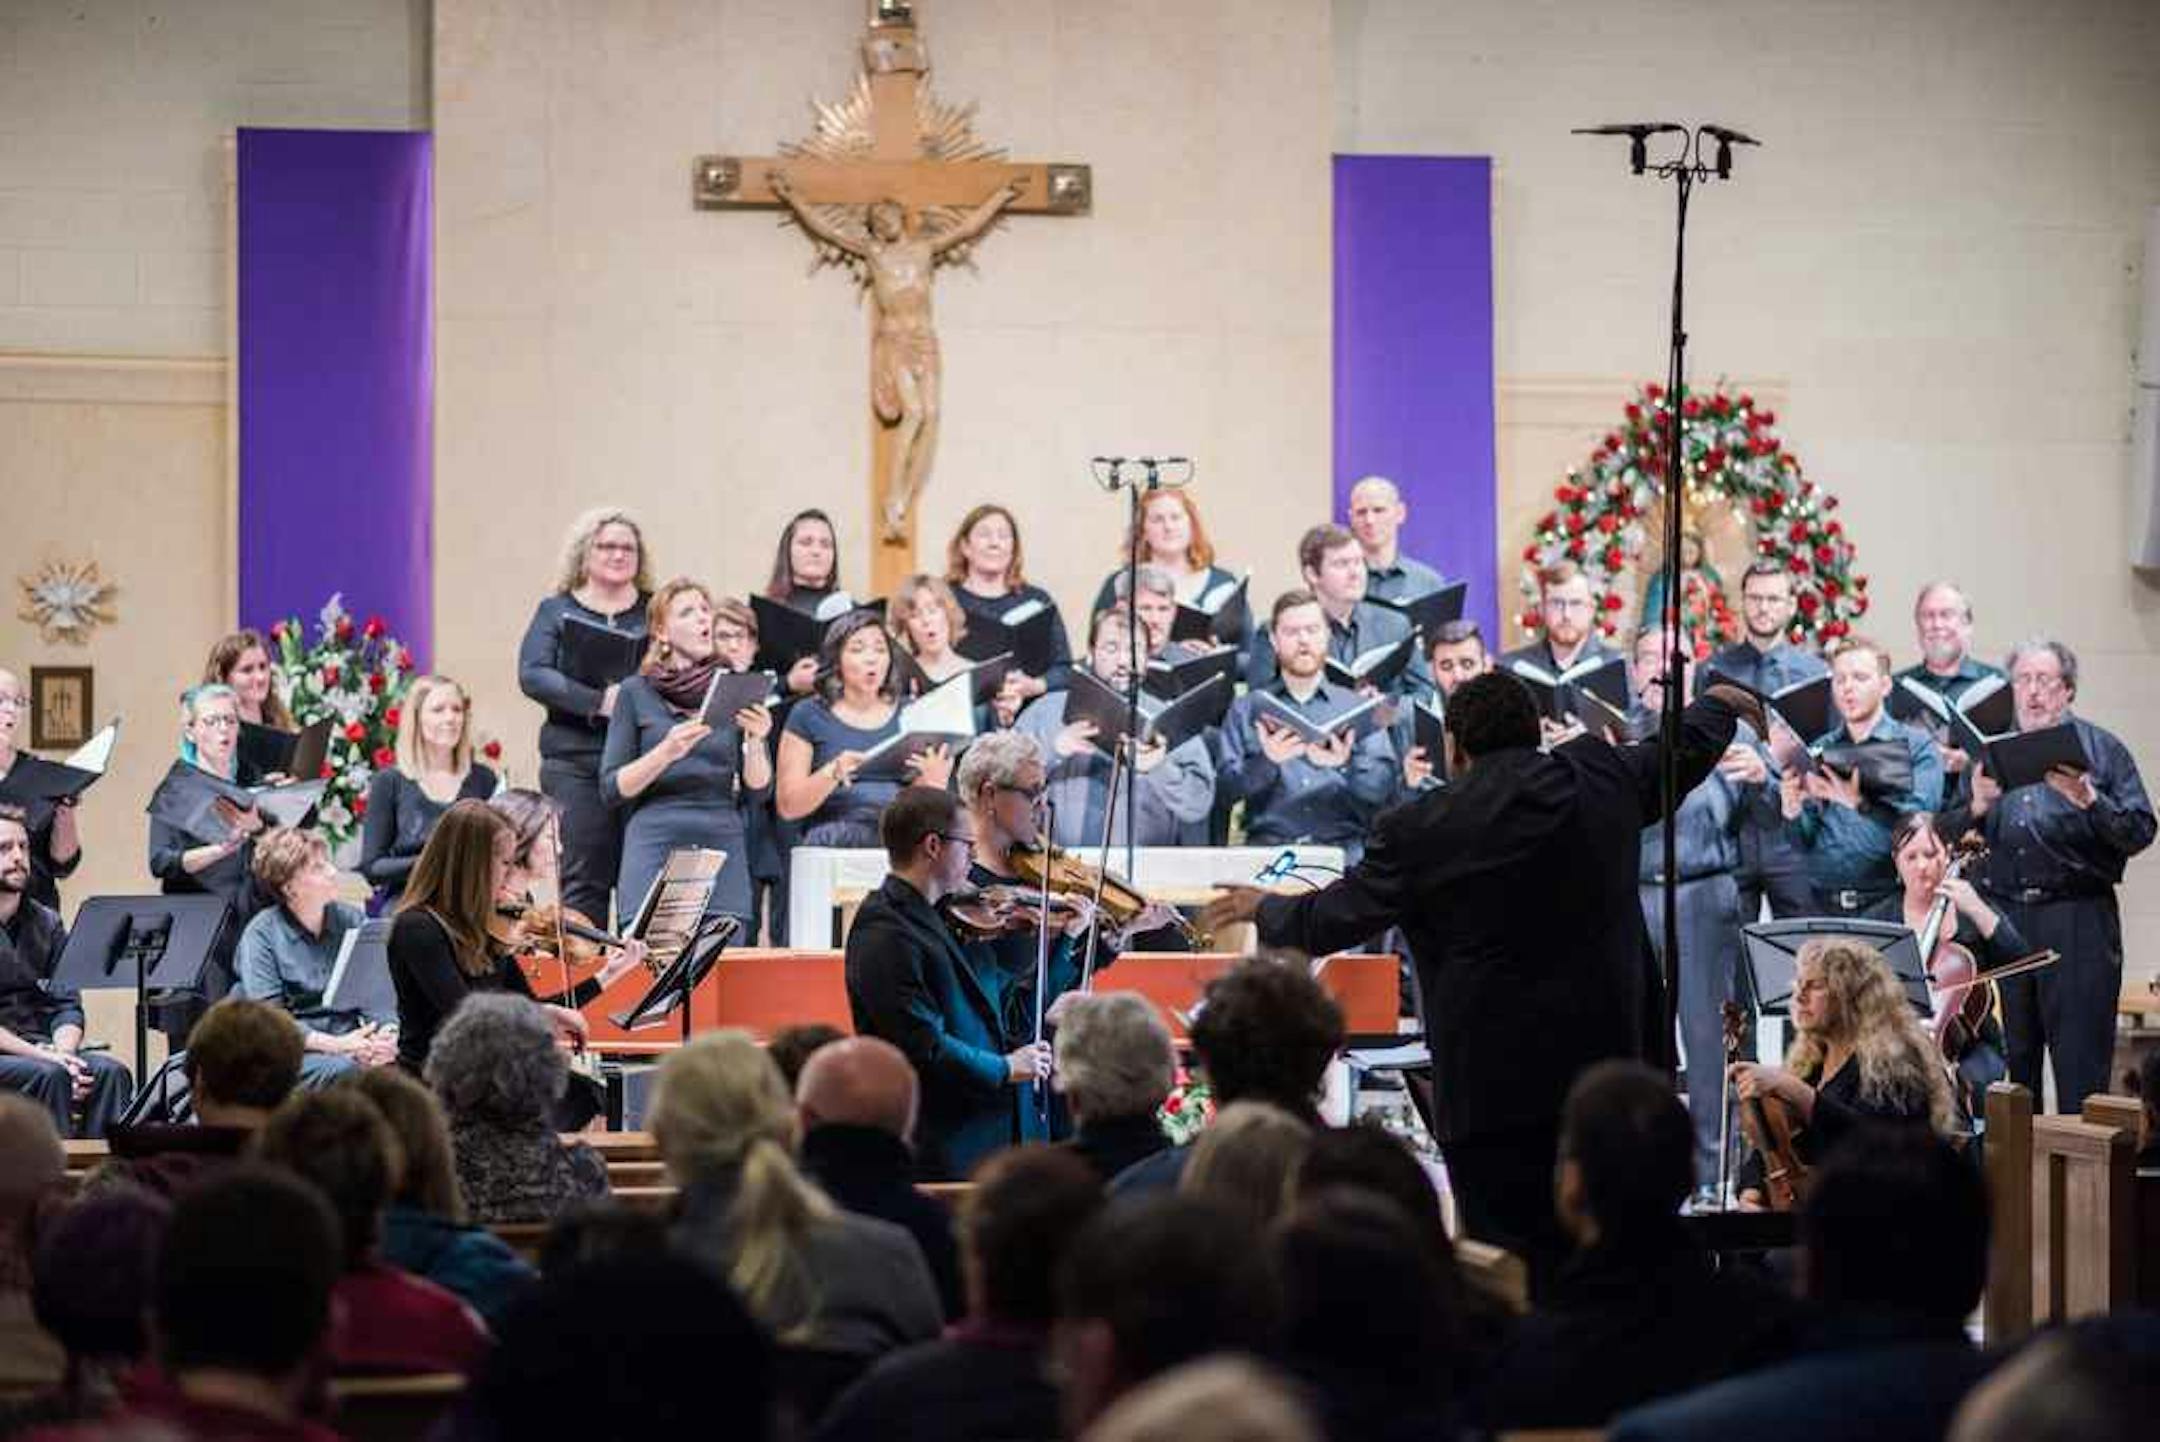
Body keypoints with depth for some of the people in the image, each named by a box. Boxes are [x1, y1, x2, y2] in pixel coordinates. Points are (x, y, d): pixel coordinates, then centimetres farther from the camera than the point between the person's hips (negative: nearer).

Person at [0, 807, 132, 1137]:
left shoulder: (45, 923, 14)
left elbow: (66, 1005, 9)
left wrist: (63, 1052, -13)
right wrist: (41, 1054, -19)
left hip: (39, 1051, 5)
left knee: (109, 1071, -21)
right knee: (47, 1074, -32)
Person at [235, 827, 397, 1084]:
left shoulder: (352, 920, 12)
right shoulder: (262, 935, -2)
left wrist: (387, 1036, -15)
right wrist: (336, 1045, -22)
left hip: (349, 1039, 4)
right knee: (341, 1071, -36)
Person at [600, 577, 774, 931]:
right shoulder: (636, 692, 6)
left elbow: (756, 792, 9)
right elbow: (611, 789, 1)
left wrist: (756, 742, -10)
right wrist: (666, 753, -14)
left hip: (722, 848, 2)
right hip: (656, 847, -2)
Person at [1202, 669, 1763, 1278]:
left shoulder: (1418, 830, -7)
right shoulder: (1604, 777, 3)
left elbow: (1326, 922, 4)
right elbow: (1683, 751, 24)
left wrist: (1262, 907, 26)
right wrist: (1719, 705, 47)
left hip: (1493, 1086, -4)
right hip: (1611, 1063, 4)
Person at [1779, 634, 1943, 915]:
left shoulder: (1917, 746, 4)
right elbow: (1804, 843, 10)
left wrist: (1860, 803, -26)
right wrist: (1792, 812, -11)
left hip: (1889, 902, -3)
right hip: (1825, 902, 3)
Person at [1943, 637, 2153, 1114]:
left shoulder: (2101, 749, 6)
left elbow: (2139, 833, -4)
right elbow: (1946, 835, 11)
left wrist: (2088, 800, -19)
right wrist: (1977, 807, -8)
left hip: (2077, 918, -3)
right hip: (2001, 917, 3)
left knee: (2081, 1058, -4)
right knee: (2010, 1059, 8)